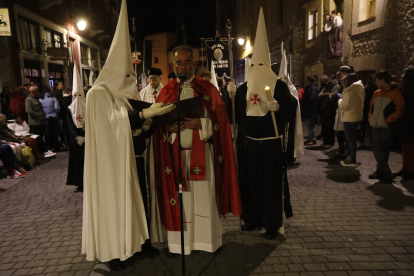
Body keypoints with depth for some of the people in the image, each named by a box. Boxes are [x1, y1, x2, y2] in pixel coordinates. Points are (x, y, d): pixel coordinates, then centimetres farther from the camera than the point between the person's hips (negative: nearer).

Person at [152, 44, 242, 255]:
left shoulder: (208, 89, 4)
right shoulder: (166, 91, 9)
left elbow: (220, 120, -1)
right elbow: (157, 123, 6)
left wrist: (201, 123, -17)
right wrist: (169, 127, -15)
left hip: (201, 153, -1)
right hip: (175, 154, 2)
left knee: (203, 196, 5)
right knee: (178, 197, 6)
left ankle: (206, 239, 22)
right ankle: (178, 243, 20)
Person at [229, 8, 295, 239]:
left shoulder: (280, 85, -4)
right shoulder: (243, 88, 9)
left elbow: (292, 112, -6)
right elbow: (236, 115, 8)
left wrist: (278, 108, -25)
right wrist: (231, 96, -6)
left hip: (272, 143, -4)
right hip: (248, 143, 4)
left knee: (272, 182, 1)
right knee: (250, 180, 9)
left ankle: (273, 223, 15)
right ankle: (252, 218, 25)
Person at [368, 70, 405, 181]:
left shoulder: (395, 93, -7)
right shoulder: (376, 93, 11)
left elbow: (399, 110, -11)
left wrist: (388, 120, -15)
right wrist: (370, 117, 7)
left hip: (386, 127, -6)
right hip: (375, 126, 6)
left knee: (384, 151, 1)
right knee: (377, 150, 7)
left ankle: (383, 172, 13)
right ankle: (385, 172, 17)